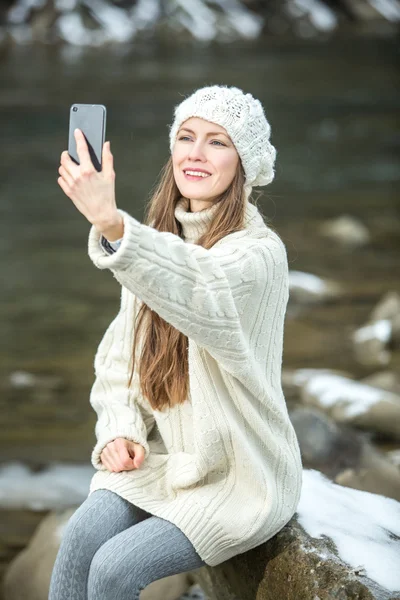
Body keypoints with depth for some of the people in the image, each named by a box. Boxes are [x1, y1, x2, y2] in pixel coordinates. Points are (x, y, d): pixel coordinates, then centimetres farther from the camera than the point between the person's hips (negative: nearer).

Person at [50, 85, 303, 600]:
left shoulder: (259, 252, -16)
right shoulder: (157, 242, 7)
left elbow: (206, 291, -41)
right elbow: (119, 358, 12)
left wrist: (113, 225, -56)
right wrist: (120, 432, -7)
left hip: (238, 476, -5)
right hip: (161, 457, 5)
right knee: (82, 536, -22)